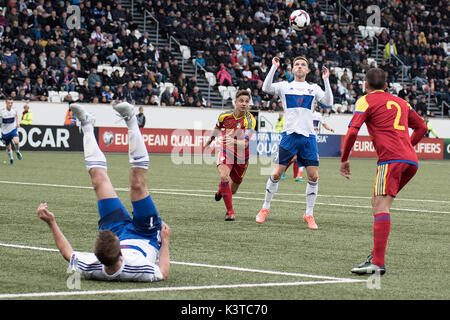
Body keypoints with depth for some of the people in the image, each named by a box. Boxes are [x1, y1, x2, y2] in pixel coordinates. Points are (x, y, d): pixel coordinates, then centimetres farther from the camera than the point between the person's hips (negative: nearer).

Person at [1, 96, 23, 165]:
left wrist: (17, 123, 7)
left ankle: (17, 152, 6)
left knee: (16, 142, -27)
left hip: (13, 130, 0)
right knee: (8, 148, 9)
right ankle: (11, 158, 39)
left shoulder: (14, 110, -6)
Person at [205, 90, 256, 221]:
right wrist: (210, 140, 28)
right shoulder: (225, 116, -11)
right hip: (226, 152, 0)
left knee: (232, 190, 14)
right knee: (224, 176, -30)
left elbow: (245, 143, -29)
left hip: (241, 156, 0)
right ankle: (230, 212, -22)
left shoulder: (250, 120, -21)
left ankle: (221, 190, 54)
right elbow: (217, 128, 14)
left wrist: (233, 141, -48)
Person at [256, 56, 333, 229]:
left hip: (308, 137, 2)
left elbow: (328, 102, 0)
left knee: (313, 176, -4)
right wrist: (274, 67, -14)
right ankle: (265, 208, 16)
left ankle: (309, 215, 9)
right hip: (289, 135, -2)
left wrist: (326, 80, -7)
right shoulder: (284, 86, 8)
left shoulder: (313, 88, 13)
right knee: (276, 174, -3)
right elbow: (266, 88, -9)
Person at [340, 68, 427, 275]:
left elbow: (352, 132, -6)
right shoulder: (400, 102, 25)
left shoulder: (366, 101, 6)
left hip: (391, 159, -7)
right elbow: (422, 127, 30)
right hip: (411, 160, 7)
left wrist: (344, 159, 4)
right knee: (377, 202, 20)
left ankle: (378, 263, -28)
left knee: (381, 207, -16)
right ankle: (377, 253, 13)